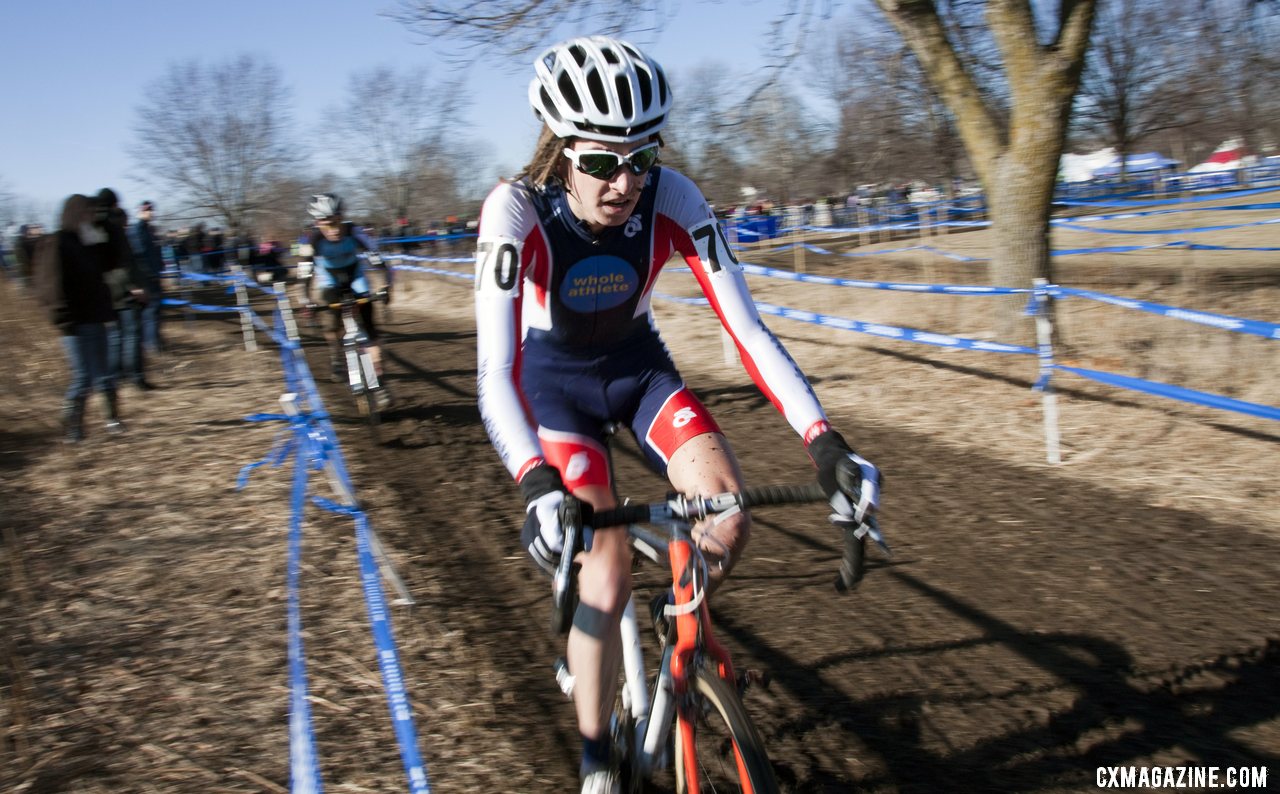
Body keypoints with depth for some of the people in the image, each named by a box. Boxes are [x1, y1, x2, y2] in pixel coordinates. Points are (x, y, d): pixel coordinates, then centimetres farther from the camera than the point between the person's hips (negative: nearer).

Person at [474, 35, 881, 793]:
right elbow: (497, 368, -39)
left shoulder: (673, 200, -25)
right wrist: (536, 484, -56)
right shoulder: (517, 212, -32)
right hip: (558, 381, -2)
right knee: (608, 577, -14)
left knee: (728, 523, -19)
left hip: (639, 365, 2)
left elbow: (747, 326, -27)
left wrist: (825, 442, -38)